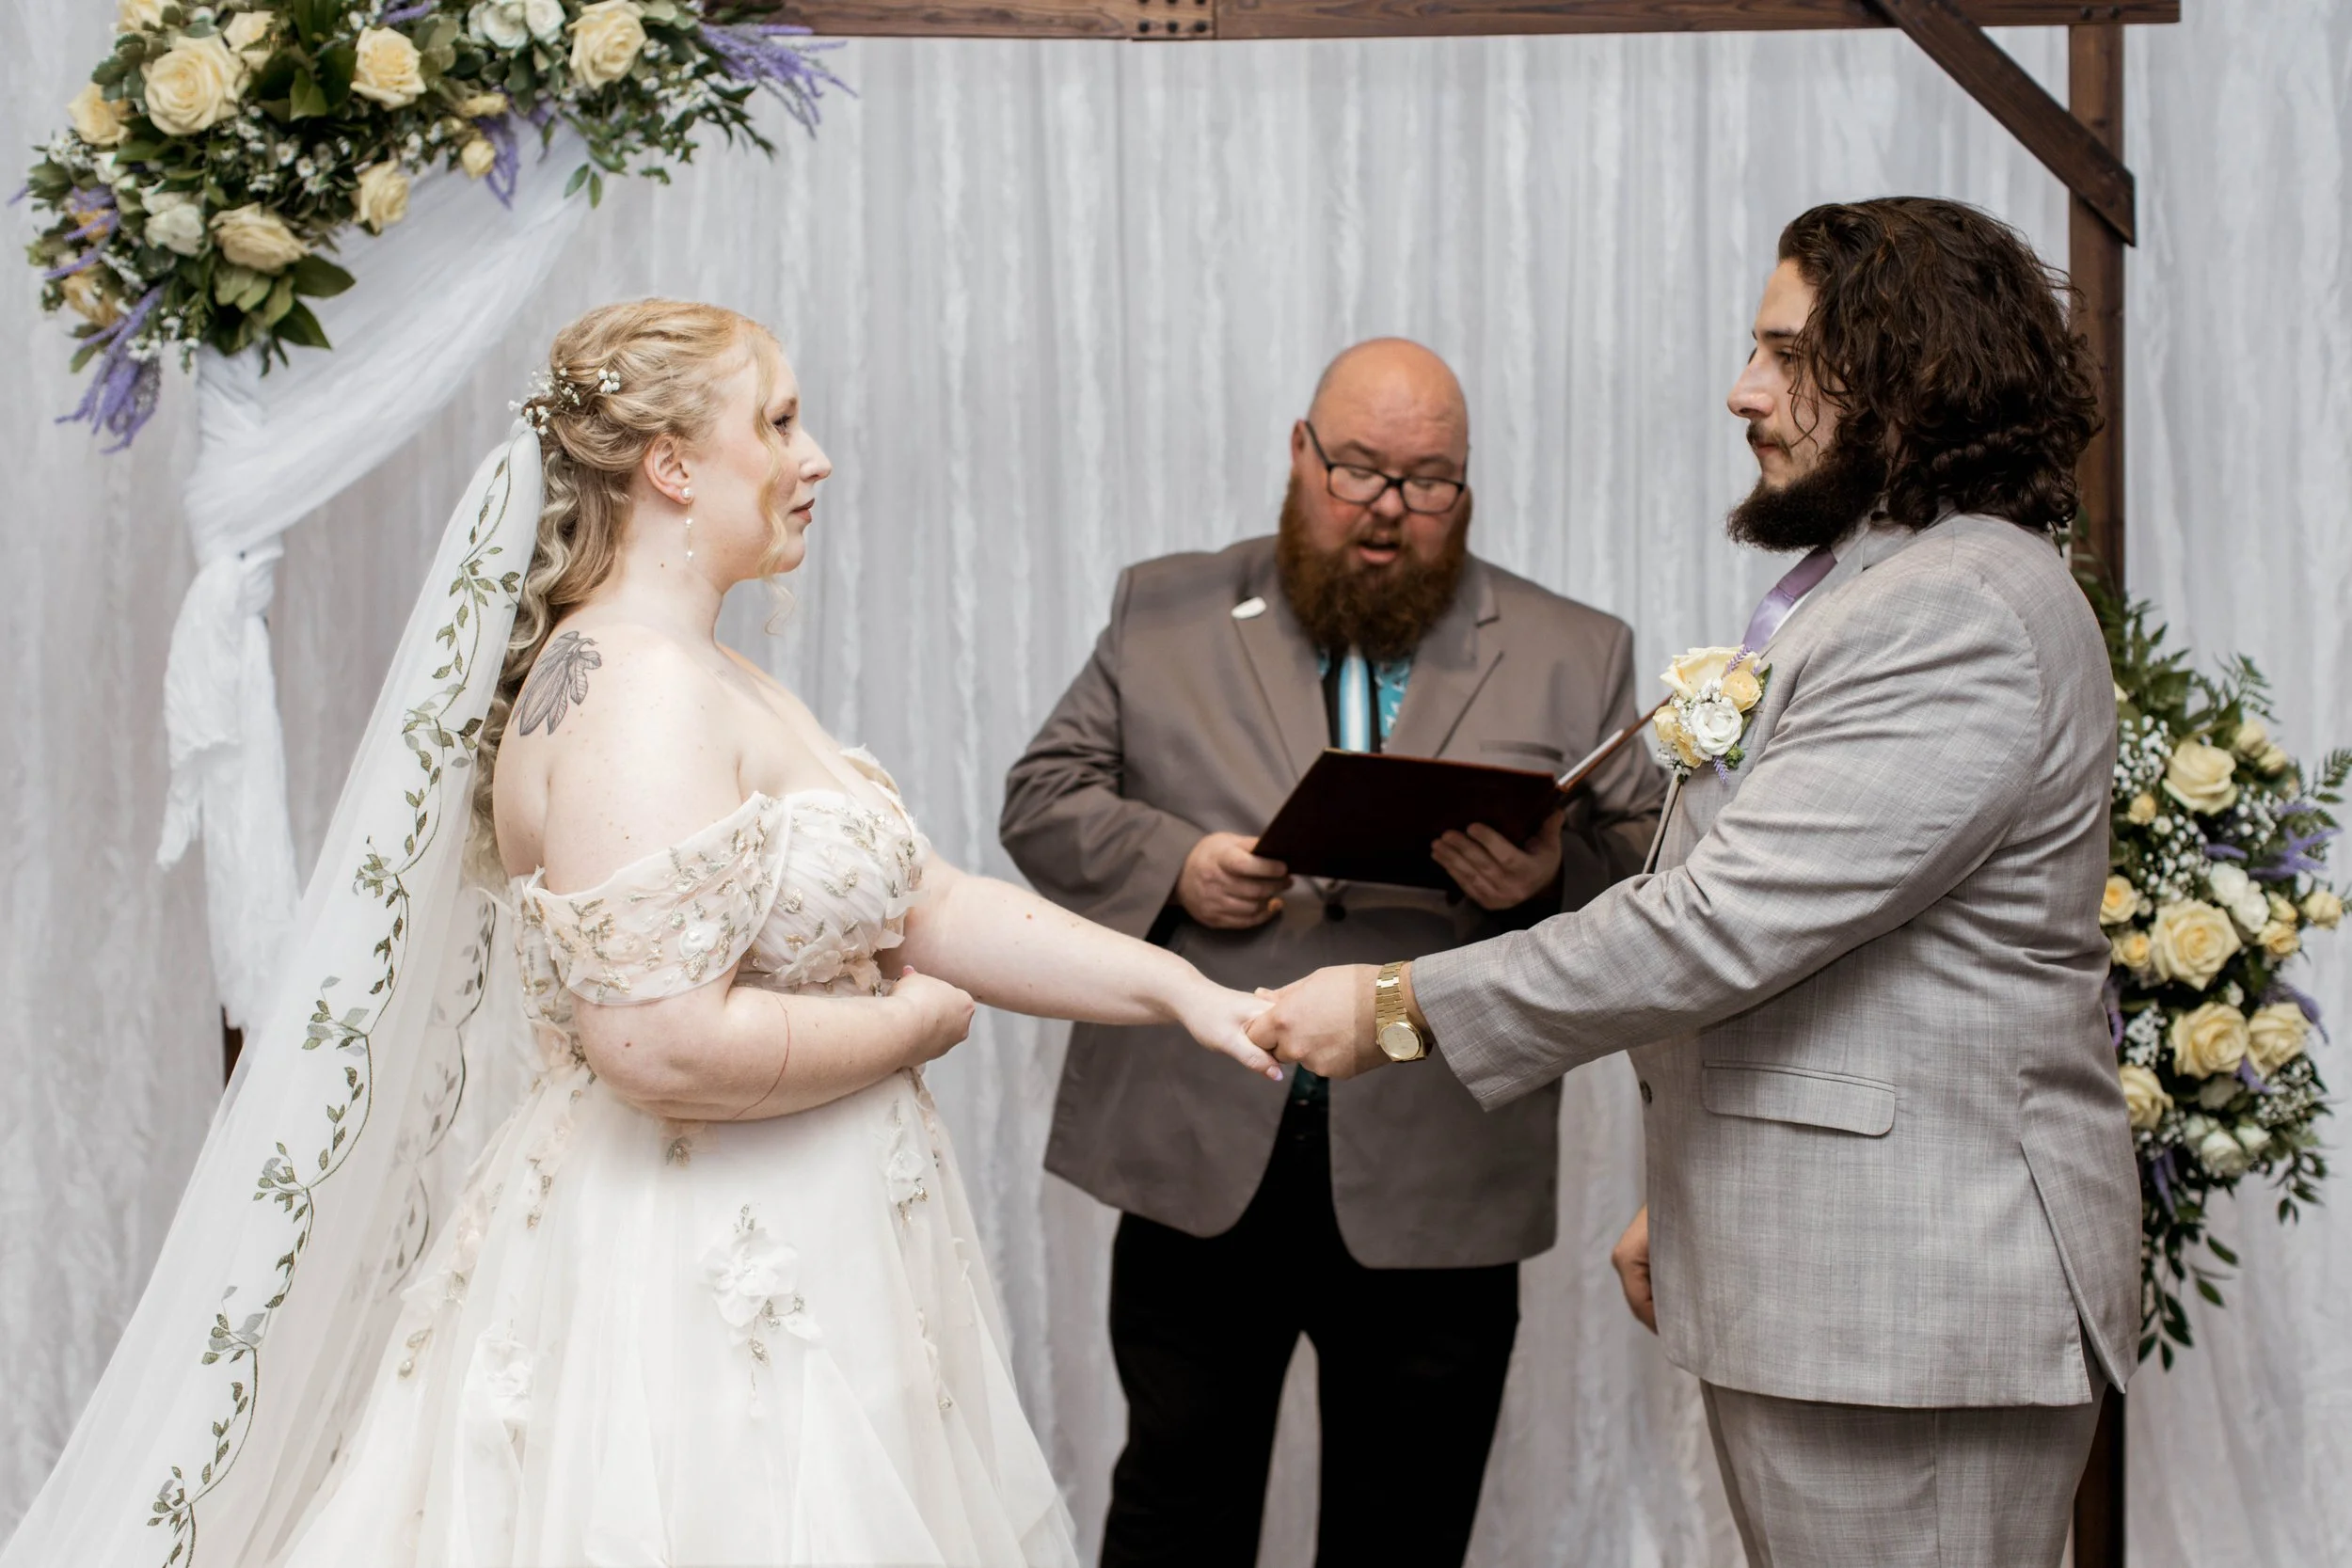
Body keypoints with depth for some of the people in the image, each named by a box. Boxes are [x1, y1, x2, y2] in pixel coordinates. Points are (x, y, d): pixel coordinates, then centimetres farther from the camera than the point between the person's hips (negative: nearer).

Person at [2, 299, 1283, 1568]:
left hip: (786, 1261, 10)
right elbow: (665, 1041, -29)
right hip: (701, 1278, -10)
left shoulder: (720, 686, 13)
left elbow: (929, 903, 9)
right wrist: (916, 1024, -14)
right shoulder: (637, 688, -19)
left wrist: (1188, 993, 0)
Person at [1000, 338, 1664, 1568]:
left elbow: (1650, 865, 4)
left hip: (1437, 1185, 0)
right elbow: (1046, 796, 7)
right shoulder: (1165, 613, 9)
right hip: (1197, 1156, 0)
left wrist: (1552, 879, -17)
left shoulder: (1572, 657, 8)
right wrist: (1172, 863, -11)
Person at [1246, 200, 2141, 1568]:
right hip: (1804, 1278, 10)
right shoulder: (1862, 585, 17)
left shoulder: (1960, 616, -18)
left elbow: (1722, 924, -24)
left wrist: (1396, 1007, -17)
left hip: (1913, 1303, -10)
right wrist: (1686, 1194, 22)